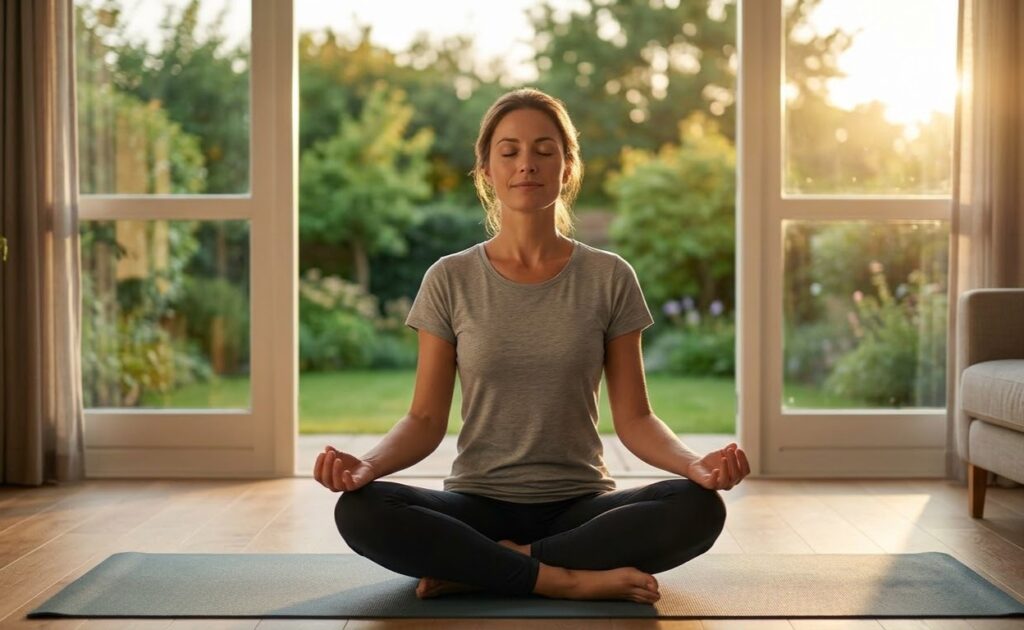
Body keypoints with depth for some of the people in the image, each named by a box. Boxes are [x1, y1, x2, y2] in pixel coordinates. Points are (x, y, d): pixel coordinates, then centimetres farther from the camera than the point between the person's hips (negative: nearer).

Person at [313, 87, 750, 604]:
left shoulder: (609, 278, 0)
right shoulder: (450, 280, 0)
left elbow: (633, 417, 0)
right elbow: (426, 419, -1)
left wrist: (693, 462, -21)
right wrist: (369, 462, -21)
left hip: (579, 504, 1)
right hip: (478, 503, 0)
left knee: (699, 508, -29)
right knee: (359, 510, -29)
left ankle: (478, 569, -19)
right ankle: (568, 578, -22)